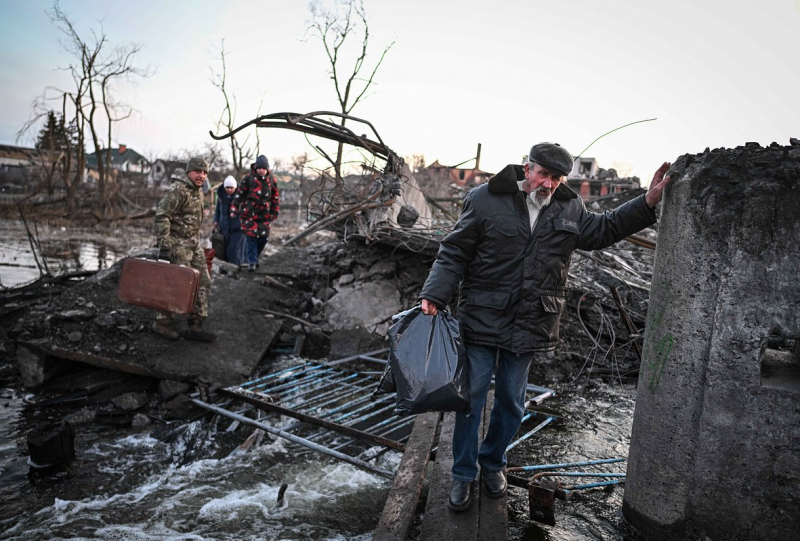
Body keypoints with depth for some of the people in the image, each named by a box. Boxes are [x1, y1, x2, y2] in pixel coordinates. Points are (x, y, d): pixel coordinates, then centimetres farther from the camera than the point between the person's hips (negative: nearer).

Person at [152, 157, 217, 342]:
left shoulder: (198, 191, 13)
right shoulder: (176, 190, -15)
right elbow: (161, 218, -21)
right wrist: (164, 245, -26)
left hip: (193, 244, 9)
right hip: (177, 244, -9)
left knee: (203, 282, 6)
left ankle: (195, 326, 12)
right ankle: (162, 322, 13)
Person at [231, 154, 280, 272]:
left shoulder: (271, 180, 5)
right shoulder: (248, 179, -5)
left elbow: (275, 198, 13)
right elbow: (239, 194, -3)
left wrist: (274, 213, 14)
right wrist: (234, 209, -8)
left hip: (264, 215, 3)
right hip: (249, 214, -3)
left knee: (264, 237, 4)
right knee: (251, 237, -6)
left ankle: (254, 257, 26)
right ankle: (251, 261, 1)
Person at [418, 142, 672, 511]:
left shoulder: (569, 208, 6)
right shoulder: (486, 199, -8)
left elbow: (603, 229, 21)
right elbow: (454, 252, -7)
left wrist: (647, 203, 11)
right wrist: (434, 296, -18)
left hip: (529, 326, 4)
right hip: (481, 320, -4)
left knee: (512, 401, 15)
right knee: (472, 397, 4)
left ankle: (493, 462, 38)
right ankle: (463, 475, 22)